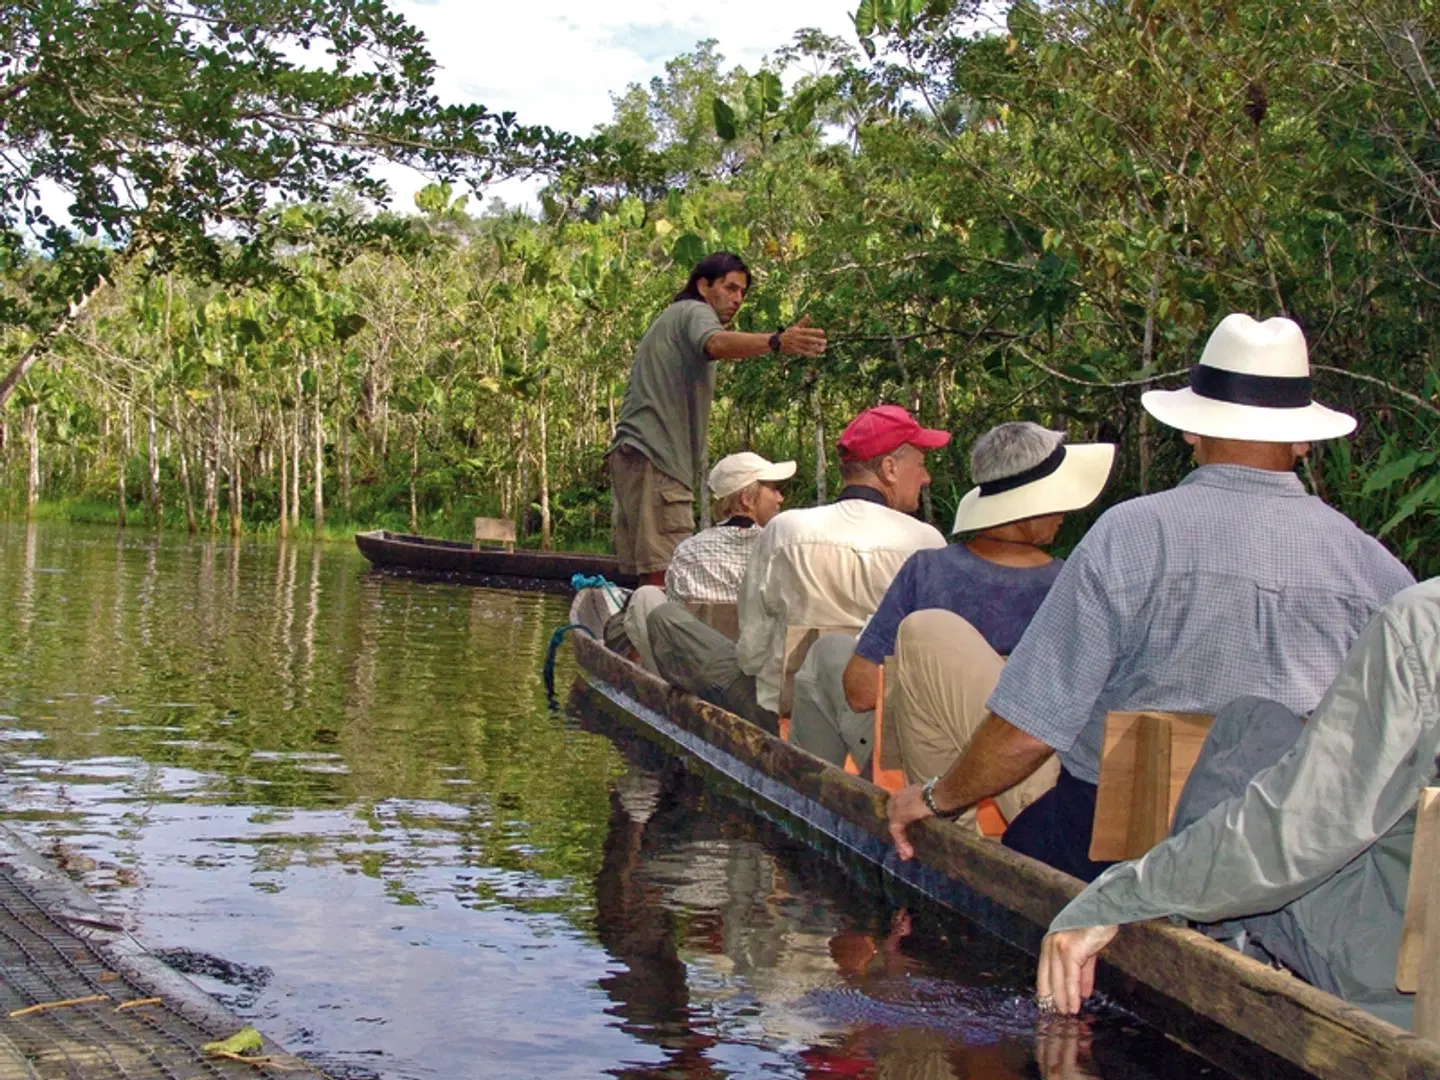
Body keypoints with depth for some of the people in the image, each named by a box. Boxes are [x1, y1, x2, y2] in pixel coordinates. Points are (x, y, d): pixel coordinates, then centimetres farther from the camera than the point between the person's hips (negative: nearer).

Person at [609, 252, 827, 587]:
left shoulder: (669, 321, 30)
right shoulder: (694, 312, -1)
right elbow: (716, 343, -26)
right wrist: (777, 342, -42)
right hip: (654, 457, -10)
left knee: (652, 578, 7)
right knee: (667, 576, -18)